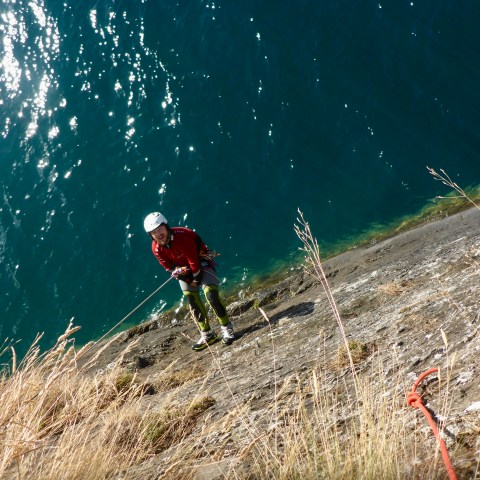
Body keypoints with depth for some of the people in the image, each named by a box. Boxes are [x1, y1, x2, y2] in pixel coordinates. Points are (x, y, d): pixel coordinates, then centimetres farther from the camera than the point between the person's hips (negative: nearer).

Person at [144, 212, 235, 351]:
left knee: (211, 294, -20)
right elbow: (169, 267, -8)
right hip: (183, 270, 5)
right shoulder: (156, 248, -17)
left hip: (201, 263, -5)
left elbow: (193, 259, -23)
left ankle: (227, 329, -9)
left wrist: (197, 278, -14)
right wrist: (189, 280, -11)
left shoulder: (182, 236, -33)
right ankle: (207, 335, 6)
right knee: (192, 300, -3)